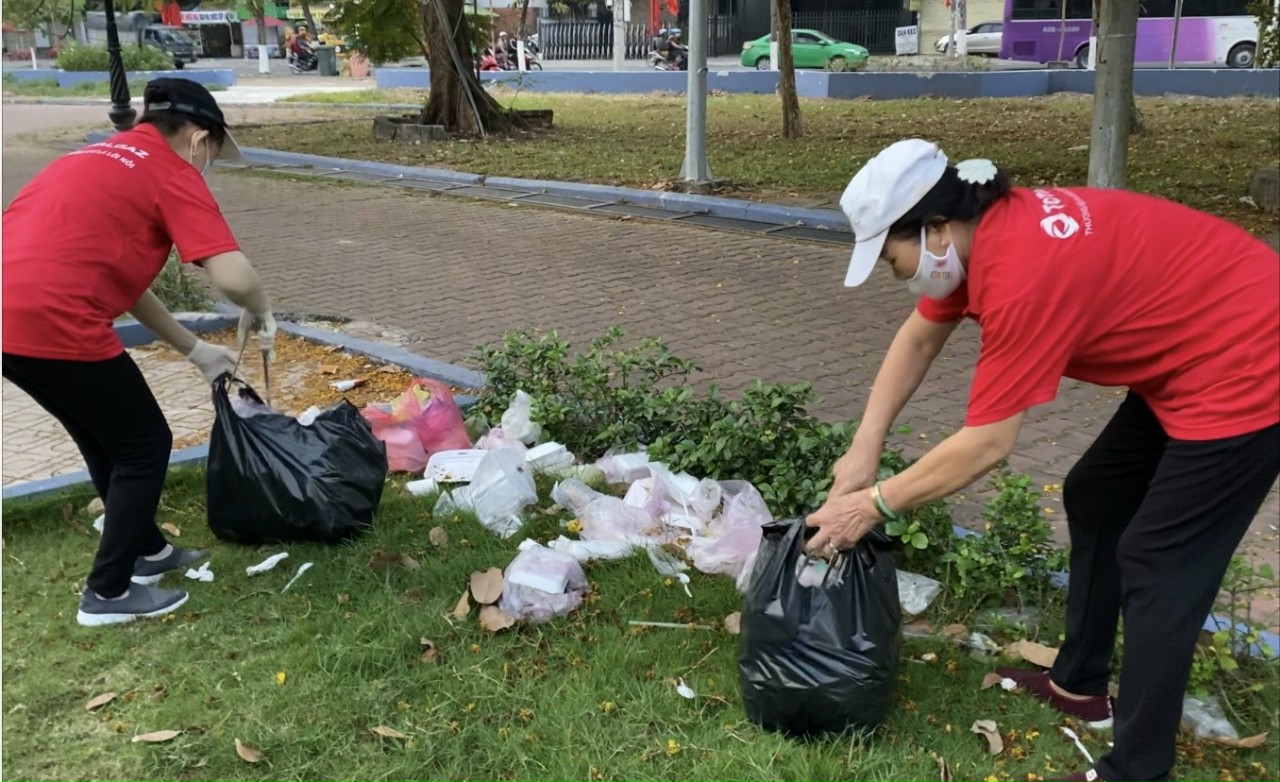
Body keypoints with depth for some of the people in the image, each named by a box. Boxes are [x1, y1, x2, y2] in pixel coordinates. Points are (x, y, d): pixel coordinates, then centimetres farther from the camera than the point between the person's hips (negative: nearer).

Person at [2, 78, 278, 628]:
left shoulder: (103, 159, 24)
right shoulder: (172, 173, -2)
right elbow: (232, 276, -15)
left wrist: (194, 349, 30)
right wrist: (260, 312, 8)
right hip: (54, 323, -9)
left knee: (107, 440, 26)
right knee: (144, 445, 11)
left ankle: (146, 550, 42)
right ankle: (108, 593, 20)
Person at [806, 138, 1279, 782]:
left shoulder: (1023, 272, -32)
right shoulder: (980, 230, -5)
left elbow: (986, 444, -27)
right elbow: (918, 338, 7)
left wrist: (874, 504, -16)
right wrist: (863, 451, 0)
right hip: (1188, 353, 10)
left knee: (1159, 566, -5)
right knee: (1094, 501, 18)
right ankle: (1079, 685, 33)